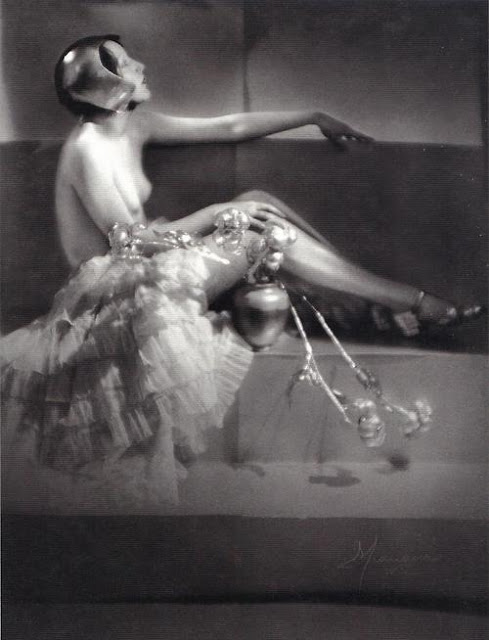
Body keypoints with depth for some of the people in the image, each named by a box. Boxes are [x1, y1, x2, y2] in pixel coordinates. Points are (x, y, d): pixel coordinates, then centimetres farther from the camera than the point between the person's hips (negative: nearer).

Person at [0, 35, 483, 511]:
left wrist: (314, 117, 8)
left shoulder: (131, 126, 4)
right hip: (117, 289, -8)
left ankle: (370, 283, -1)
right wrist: (220, 212, -19)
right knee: (262, 229, -21)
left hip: (146, 266, 8)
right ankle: (410, 302, -14)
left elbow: (230, 127, 7)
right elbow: (128, 240, -21)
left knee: (257, 200, -3)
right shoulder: (87, 148, -20)